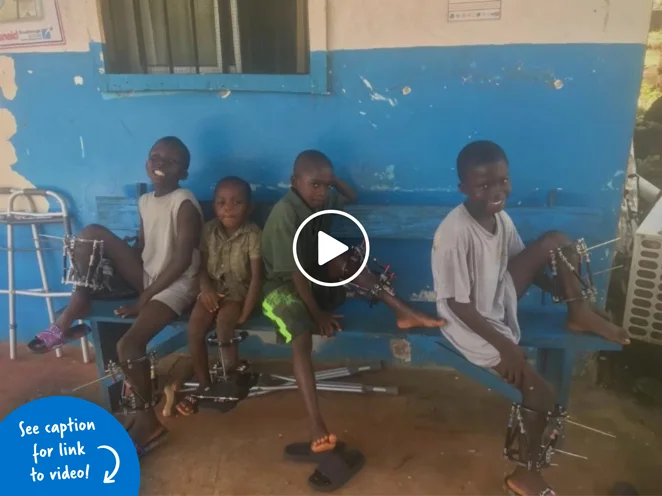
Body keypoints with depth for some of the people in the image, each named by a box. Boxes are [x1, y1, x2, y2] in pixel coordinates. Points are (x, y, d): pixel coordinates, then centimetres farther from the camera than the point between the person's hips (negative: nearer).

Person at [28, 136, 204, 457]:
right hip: (147, 275, 8)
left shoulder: (184, 204, -17)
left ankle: (147, 421, -6)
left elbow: (182, 261, -20)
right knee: (92, 234, -6)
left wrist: (144, 298, -17)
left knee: (129, 344, -26)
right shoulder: (145, 201, 7)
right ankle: (73, 313, -3)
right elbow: (141, 247, 15)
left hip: (176, 285, -8)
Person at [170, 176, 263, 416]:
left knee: (224, 320, -31)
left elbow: (256, 278, -17)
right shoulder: (209, 230, -3)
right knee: (195, 324, -19)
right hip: (214, 288, 4)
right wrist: (206, 287, -17)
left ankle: (231, 379, -10)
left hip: (238, 290, -4)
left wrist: (244, 314, -20)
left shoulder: (253, 234, -16)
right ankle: (203, 384, -4)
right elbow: (203, 264, 5)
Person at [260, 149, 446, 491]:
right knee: (302, 337, -32)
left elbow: (352, 197, 19)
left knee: (344, 258, -21)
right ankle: (318, 431, -41)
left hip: (315, 276, 7)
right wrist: (317, 313, -23)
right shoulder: (285, 213, -24)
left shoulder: (324, 198, -3)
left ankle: (402, 312, -22)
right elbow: (295, 270, -24)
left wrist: (333, 180, 0)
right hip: (283, 285, -7)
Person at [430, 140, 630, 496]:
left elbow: (522, 260, 11)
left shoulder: (502, 218, -8)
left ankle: (580, 314, 11)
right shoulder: (454, 233, -31)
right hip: (473, 323, -7)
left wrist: (562, 288, -1)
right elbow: (458, 303, -26)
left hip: (500, 298, 7)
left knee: (557, 242, -3)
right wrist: (504, 345, -22)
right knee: (541, 395, -10)